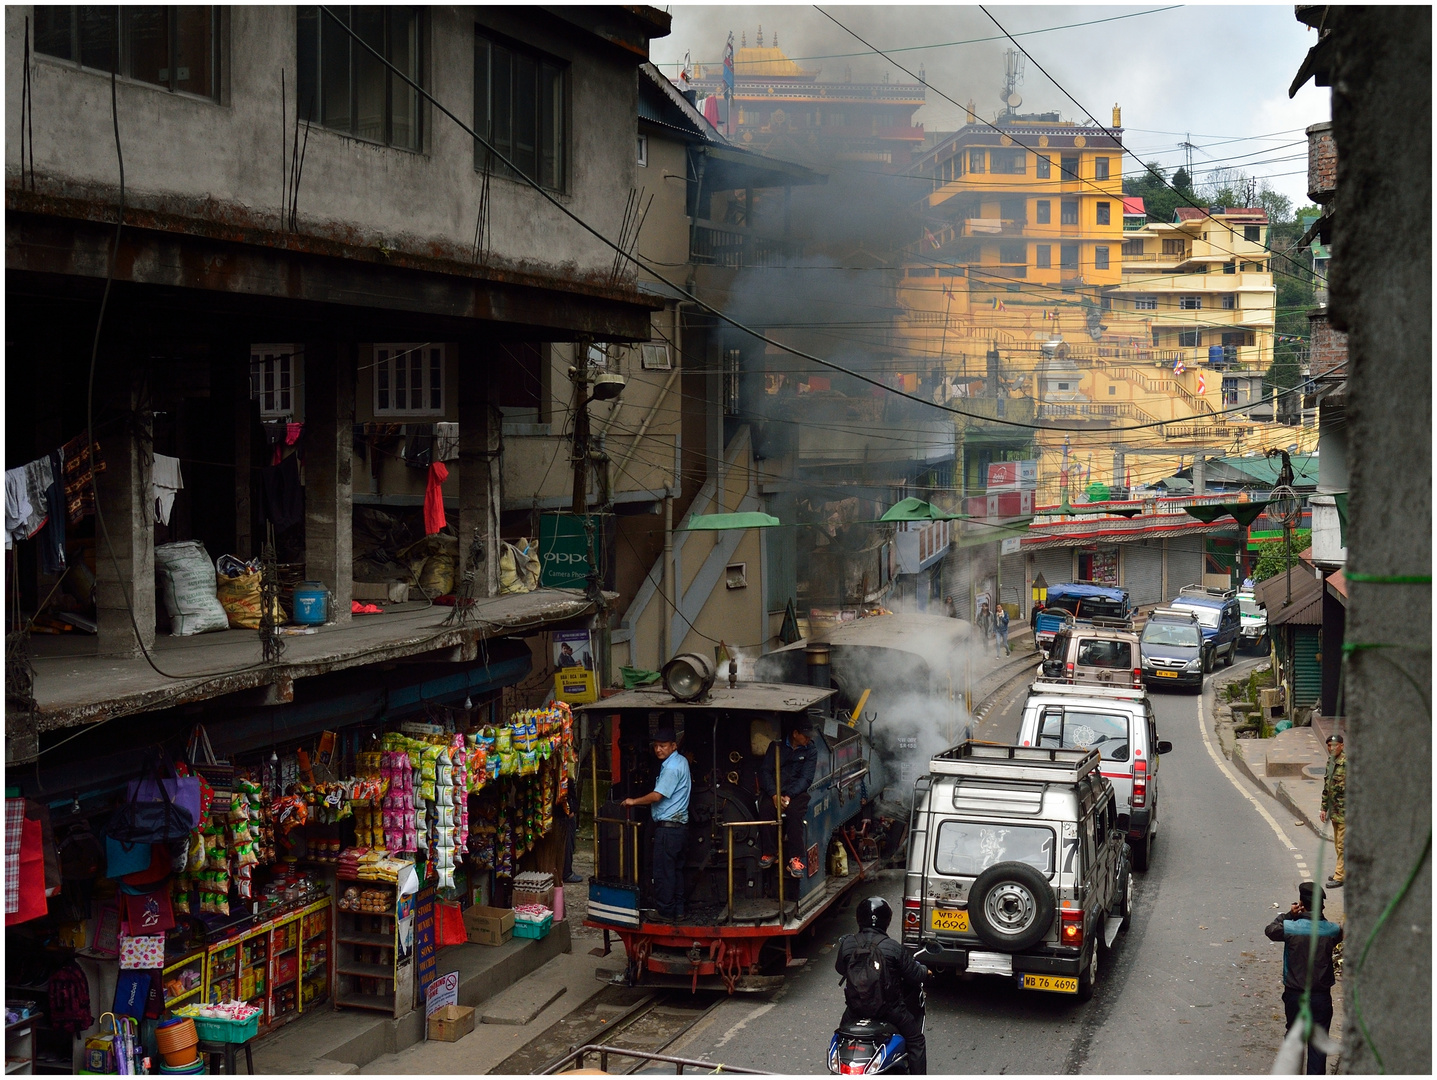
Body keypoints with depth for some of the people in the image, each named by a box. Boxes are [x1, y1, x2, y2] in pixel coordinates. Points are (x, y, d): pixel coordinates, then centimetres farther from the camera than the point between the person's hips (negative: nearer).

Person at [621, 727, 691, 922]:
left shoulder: (671, 768, -17)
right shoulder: (682, 761, 14)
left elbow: (656, 796, -18)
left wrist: (634, 802, -4)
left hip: (668, 827, -10)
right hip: (680, 825, 10)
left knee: (663, 872, -3)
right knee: (676, 870, 14)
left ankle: (665, 913, 2)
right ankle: (677, 910, 19)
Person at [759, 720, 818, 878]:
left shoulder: (811, 750, 6)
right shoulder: (776, 746, 8)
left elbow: (806, 778, -4)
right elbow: (764, 771, 1)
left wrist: (789, 796, -21)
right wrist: (774, 795, -16)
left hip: (797, 792, -1)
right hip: (775, 790, 1)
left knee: (794, 811, -34)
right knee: (765, 808, -32)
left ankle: (795, 858, -34)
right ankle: (769, 852, -19)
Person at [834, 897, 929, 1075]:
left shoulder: (847, 944, -8)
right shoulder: (892, 947, -15)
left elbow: (839, 968, 10)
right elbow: (915, 975, -7)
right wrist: (924, 970, 16)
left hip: (855, 1009, 3)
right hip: (889, 1010, -3)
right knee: (916, 1041, 18)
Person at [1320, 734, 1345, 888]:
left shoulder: (1347, 764, -17)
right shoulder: (1330, 762, 11)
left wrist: (1350, 813, -20)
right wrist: (1324, 808, 19)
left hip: (1345, 812, -9)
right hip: (1334, 811, 9)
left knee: (1342, 845, -4)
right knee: (1338, 844, 16)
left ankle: (1339, 876, 1)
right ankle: (1343, 871, 26)